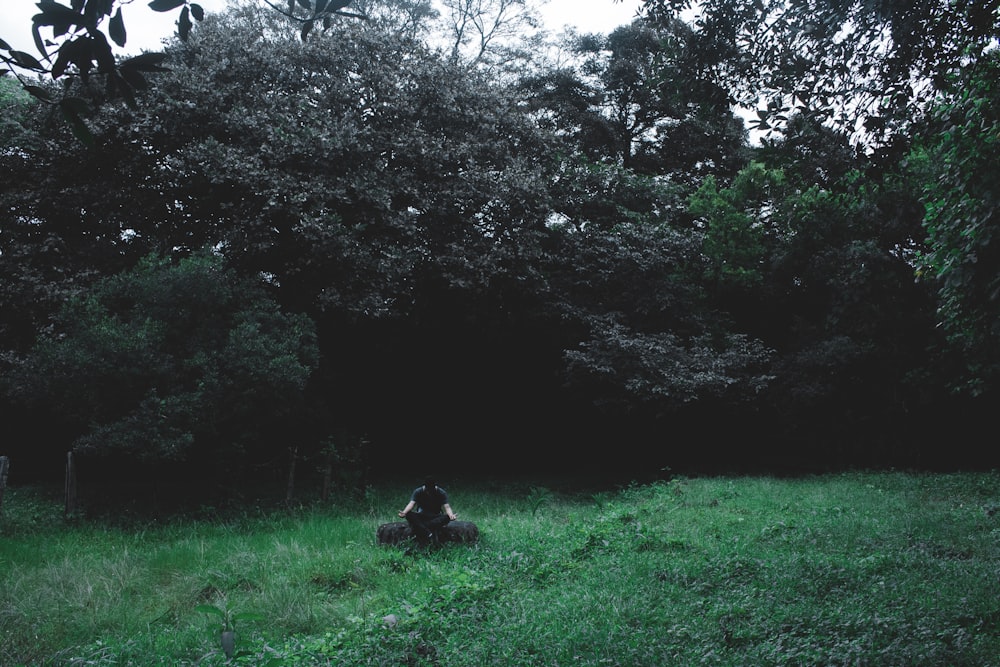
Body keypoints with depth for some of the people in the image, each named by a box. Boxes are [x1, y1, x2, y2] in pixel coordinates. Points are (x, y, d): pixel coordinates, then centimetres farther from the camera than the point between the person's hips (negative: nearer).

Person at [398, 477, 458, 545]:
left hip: (435, 518, -1)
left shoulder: (441, 493, -10)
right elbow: (411, 503, -22)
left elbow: (446, 506, -20)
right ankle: (429, 534, -39)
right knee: (409, 515, -31)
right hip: (422, 516, 1)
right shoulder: (418, 492, -9)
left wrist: (451, 515, -43)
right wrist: (404, 512, -44)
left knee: (446, 518, -33)